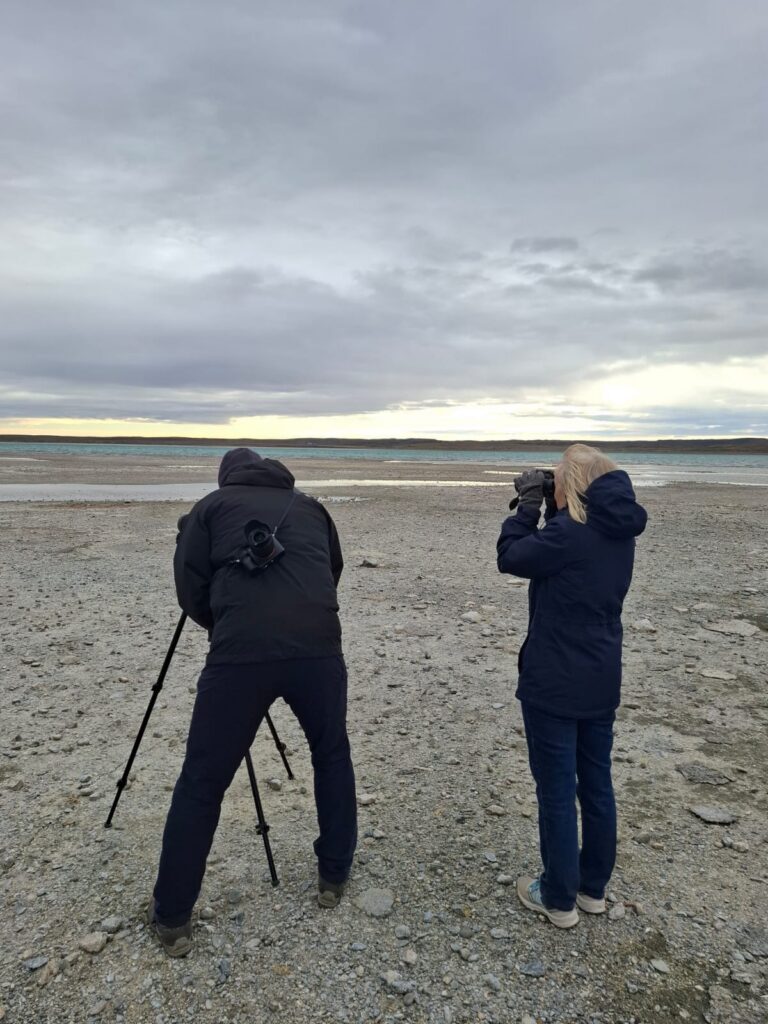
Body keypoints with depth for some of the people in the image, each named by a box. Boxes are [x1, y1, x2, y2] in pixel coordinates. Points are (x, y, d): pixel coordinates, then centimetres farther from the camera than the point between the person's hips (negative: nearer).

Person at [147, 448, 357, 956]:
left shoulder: (212, 506, 17)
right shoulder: (310, 505, 24)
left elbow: (190, 589, 11)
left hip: (239, 654, -2)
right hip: (319, 649, 2)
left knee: (202, 784, 13)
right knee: (332, 756, 26)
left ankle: (172, 917, 24)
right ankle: (334, 876, 37)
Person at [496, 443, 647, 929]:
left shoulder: (569, 532, -22)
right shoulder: (618, 531, 3)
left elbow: (511, 558, -12)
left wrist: (529, 505, -4)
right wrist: (548, 510, 3)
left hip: (554, 683, -8)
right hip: (602, 680, 8)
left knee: (556, 790, 7)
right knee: (596, 784, 18)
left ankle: (559, 898, 23)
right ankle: (593, 887, 35)